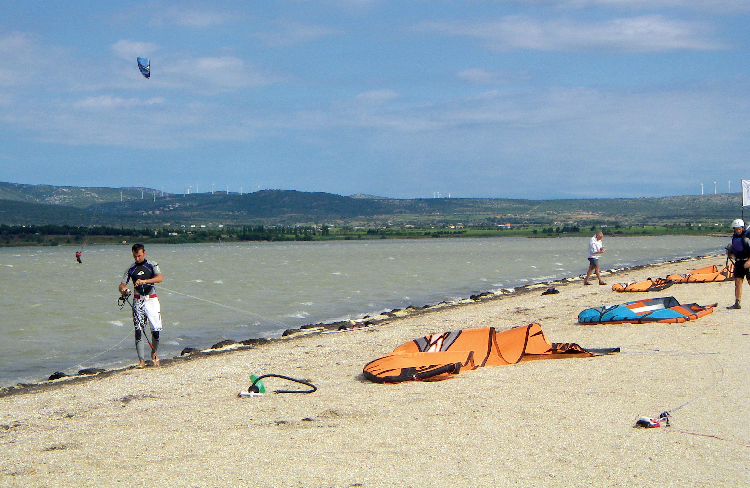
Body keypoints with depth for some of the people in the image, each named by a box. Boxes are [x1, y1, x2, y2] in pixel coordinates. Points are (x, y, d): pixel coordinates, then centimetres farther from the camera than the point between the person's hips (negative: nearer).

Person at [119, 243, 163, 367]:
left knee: (156, 329, -8)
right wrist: (123, 289, -17)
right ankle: (141, 360, -7)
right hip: (138, 301, 2)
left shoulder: (152, 266, 5)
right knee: (138, 330, -7)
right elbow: (122, 284, 9)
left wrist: (144, 281, -27)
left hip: (151, 300, -2)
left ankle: (154, 353, 19)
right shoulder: (130, 269, 11)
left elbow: (160, 278, -13)